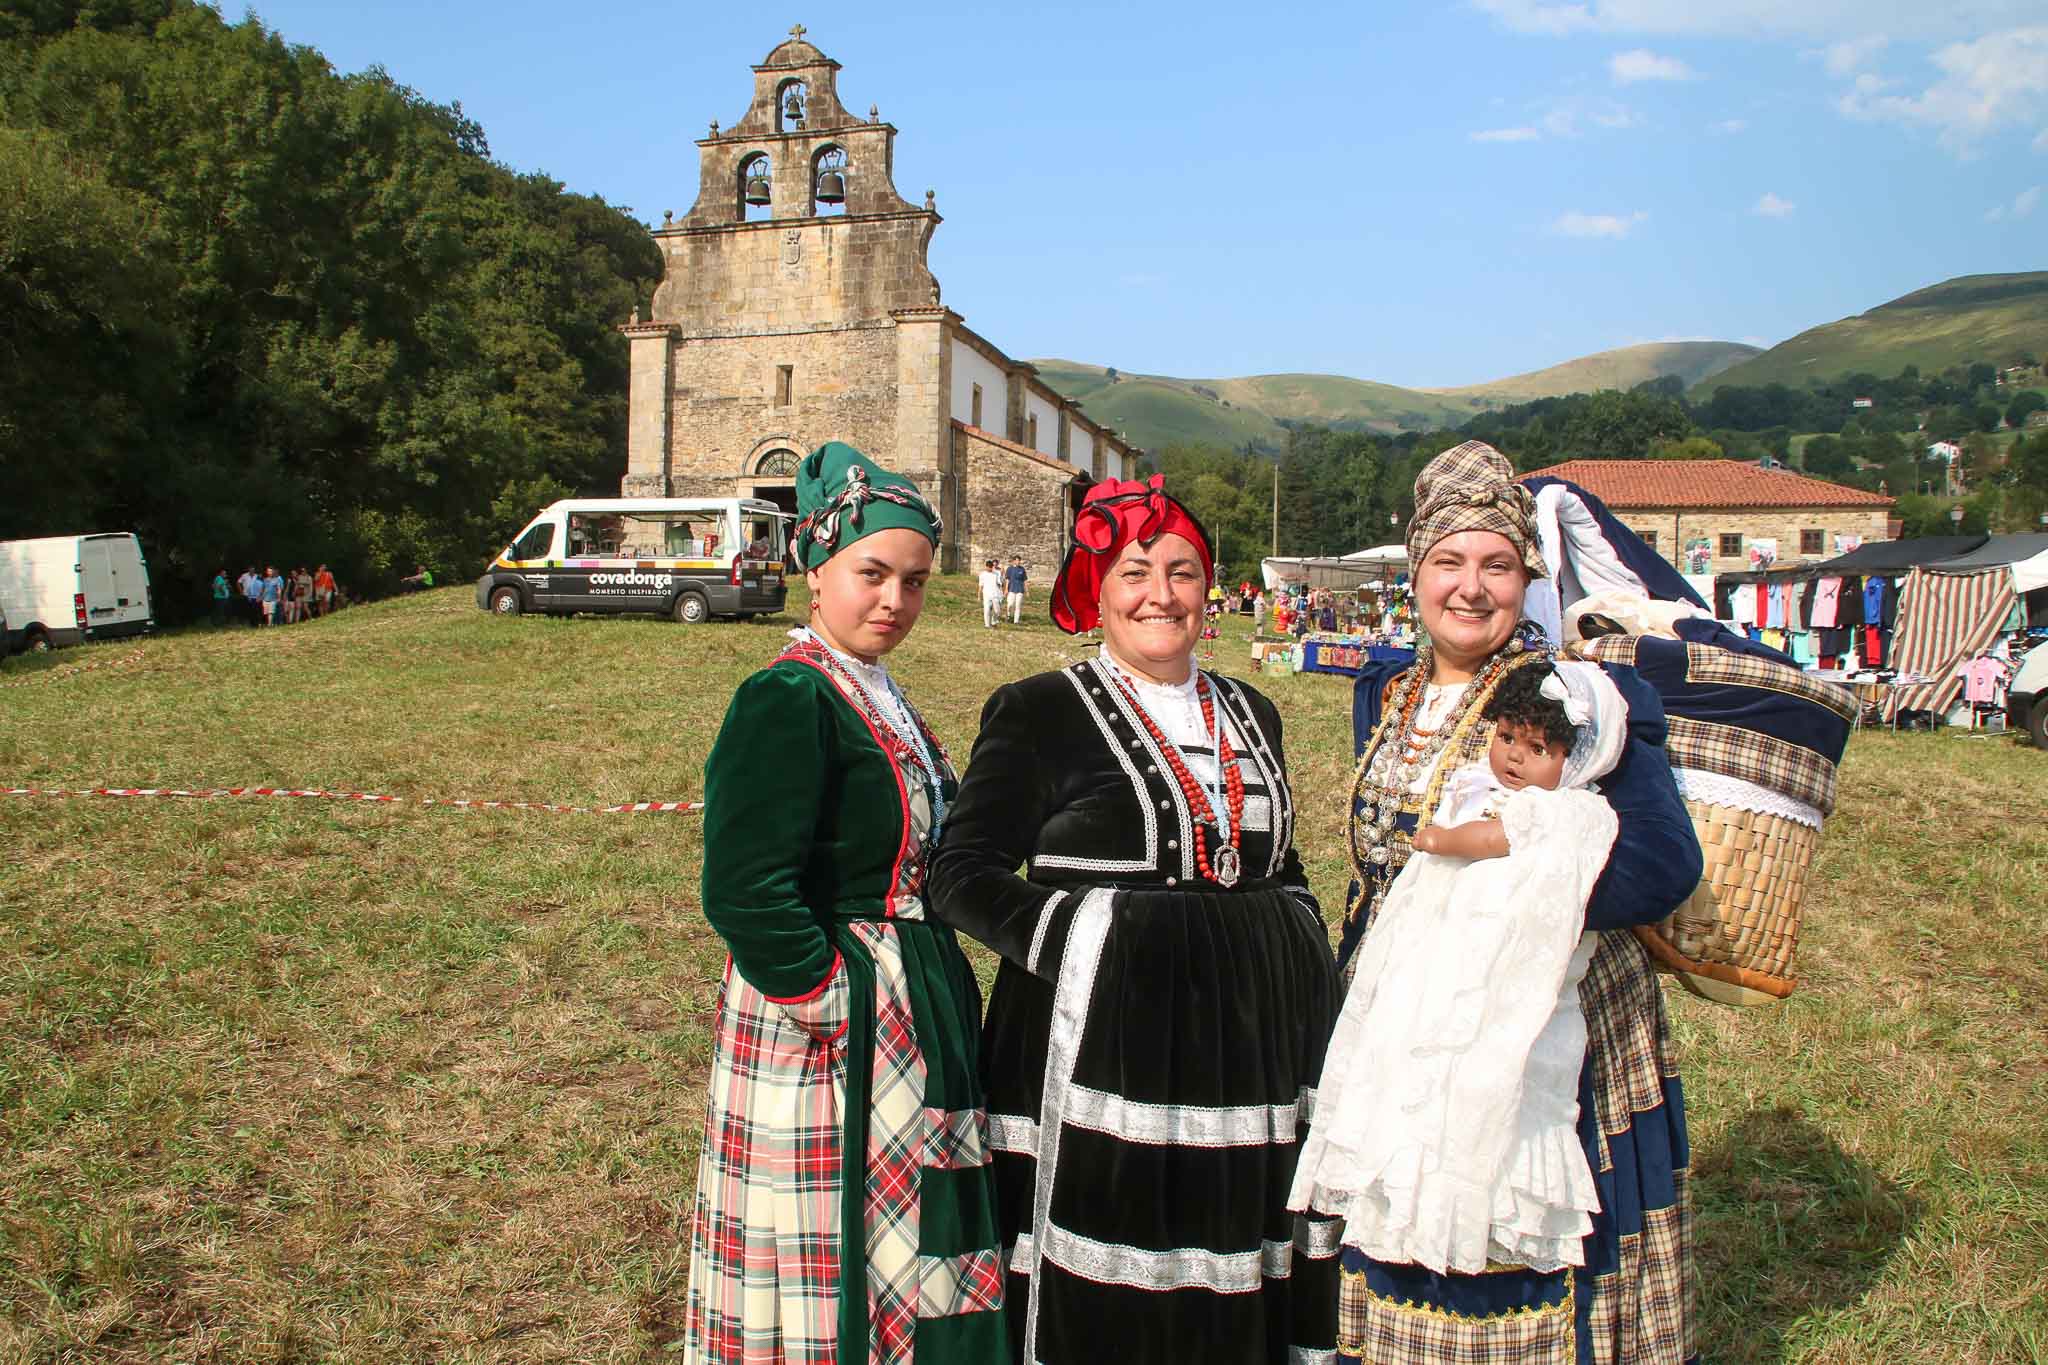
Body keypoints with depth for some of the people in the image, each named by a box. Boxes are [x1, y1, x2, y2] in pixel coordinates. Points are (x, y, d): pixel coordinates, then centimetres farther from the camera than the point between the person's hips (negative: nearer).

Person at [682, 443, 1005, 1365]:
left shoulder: (879, 701, 11)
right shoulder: (786, 701, -18)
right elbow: (744, 891, -25)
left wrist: (935, 981, 12)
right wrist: (830, 1000, -19)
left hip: (913, 1008, 9)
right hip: (836, 1027, -9)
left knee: (899, 1268, 21)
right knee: (835, 1268, 6)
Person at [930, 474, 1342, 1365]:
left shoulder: (1249, 714, 15)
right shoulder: (1039, 710, -2)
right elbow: (961, 871, -6)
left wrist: (1309, 972, 10)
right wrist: (1073, 941, -18)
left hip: (1254, 1033, 5)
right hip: (1106, 1034, -5)